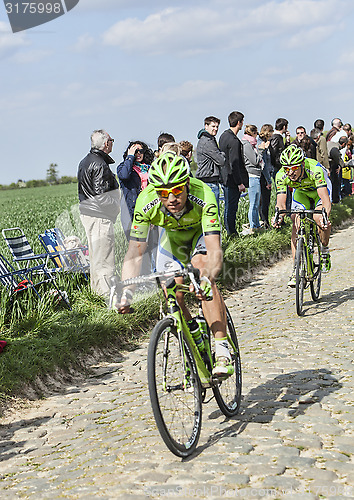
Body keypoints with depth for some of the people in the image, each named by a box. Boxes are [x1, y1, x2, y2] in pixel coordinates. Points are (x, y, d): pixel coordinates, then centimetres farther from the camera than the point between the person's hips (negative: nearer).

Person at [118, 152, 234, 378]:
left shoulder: (203, 197, -41)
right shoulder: (146, 203, -34)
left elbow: (215, 251, -47)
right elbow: (135, 253, -29)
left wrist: (206, 279, -67)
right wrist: (127, 292, -43)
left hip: (202, 231, -3)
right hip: (172, 235, 3)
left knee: (201, 268, -31)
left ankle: (223, 352, -29)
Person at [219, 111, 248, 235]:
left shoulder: (224, 135, 10)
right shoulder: (234, 141, -20)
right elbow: (234, 164, -22)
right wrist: (240, 183, -19)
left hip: (224, 177, 10)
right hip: (232, 180, -10)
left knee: (229, 207, 15)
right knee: (231, 208, -4)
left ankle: (230, 231, 22)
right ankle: (231, 233, 1)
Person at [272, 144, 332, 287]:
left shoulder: (314, 169, -41)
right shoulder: (281, 176, -30)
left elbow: (326, 200, -47)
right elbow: (281, 203, -30)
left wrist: (324, 216, -66)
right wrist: (279, 217, -52)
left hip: (320, 189, -3)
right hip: (301, 192, 3)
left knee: (320, 219, -27)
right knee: (296, 226, -15)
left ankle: (324, 251, 2)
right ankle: (296, 270, -11)